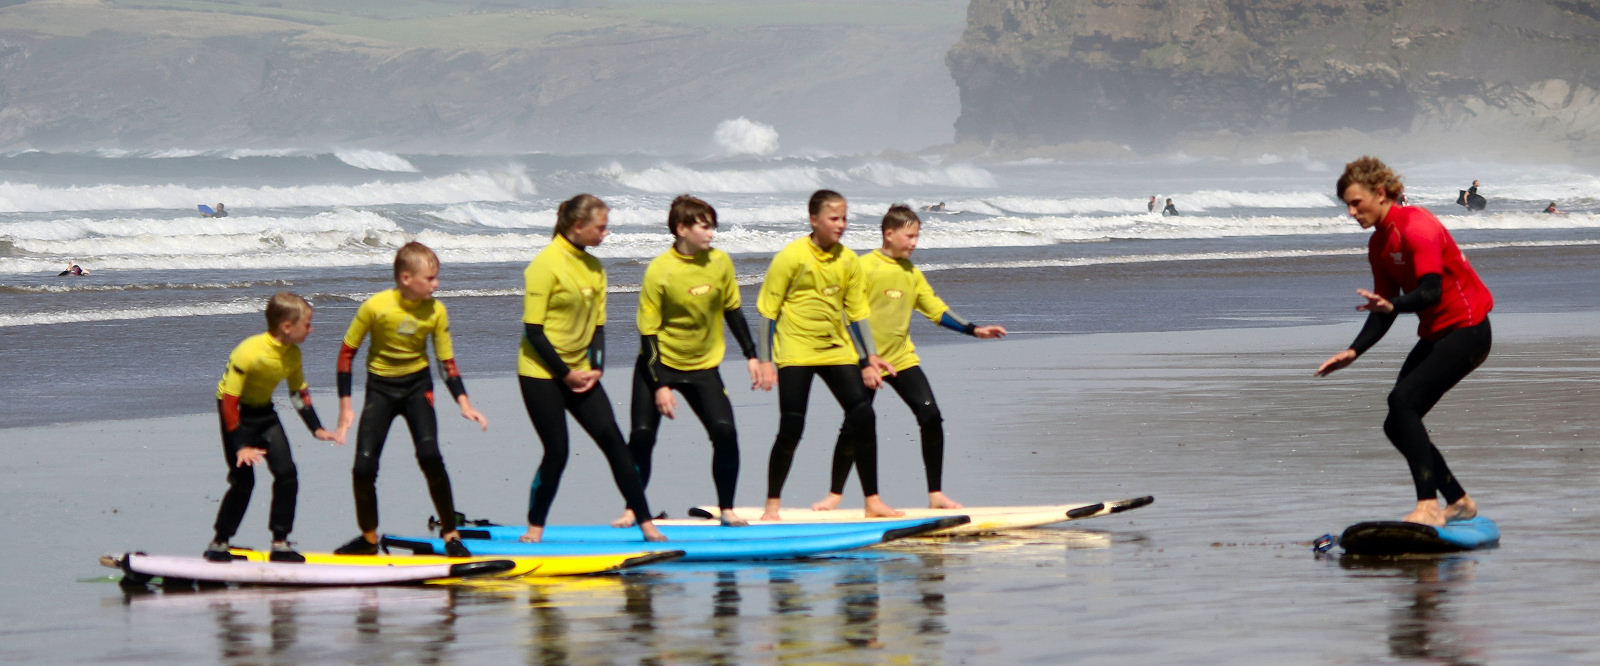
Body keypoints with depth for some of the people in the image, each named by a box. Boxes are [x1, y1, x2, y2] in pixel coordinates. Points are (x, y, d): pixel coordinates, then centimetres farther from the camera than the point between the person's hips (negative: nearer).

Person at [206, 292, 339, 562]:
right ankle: (218, 544, 4)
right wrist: (240, 447, -31)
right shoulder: (249, 354, -31)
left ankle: (280, 544, 2)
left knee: (286, 473, -5)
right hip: (236, 411, -6)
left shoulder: (292, 354, -8)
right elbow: (230, 400, -28)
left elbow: (299, 392, 9)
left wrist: (317, 429, 3)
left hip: (263, 410, 6)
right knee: (243, 480, -12)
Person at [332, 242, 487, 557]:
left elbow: (447, 362, -1)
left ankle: (450, 533, -8)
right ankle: (368, 537, 16)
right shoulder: (375, 307, -18)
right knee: (363, 468, -8)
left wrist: (464, 403, -15)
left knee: (429, 455, -22)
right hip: (380, 386, 0)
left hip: (417, 384, 0)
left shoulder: (436, 311, -11)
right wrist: (345, 407, -8)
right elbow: (346, 353, -7)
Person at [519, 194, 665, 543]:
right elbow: (533, 329, -15)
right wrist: (566, 373, -14)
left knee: (615, 443, 0)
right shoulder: (546, 265, -14)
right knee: (557, 453, -5)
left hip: (580, 373, 6)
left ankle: (646, 523, 2)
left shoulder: (593, 267, 8)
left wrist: (595, 368, -2)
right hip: (542, 374, -6)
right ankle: (535, 527, 12)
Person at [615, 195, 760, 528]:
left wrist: (751, 356, 7)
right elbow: (648, 332, -14)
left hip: (703, 366, 3)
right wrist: (660, 386, -18)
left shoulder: (720, 262, -6)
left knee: (725, 432, -12)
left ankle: (727, 510, -1)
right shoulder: (659, 271, -17)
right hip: (660, 364, -3)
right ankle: (632, 510, 8)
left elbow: (732, 311, 10)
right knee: (642, 436, -8)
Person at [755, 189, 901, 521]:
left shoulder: (848, 260, 5)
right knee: (791, 430, -8)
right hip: (795, 352, -5)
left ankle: (872, 500, 5)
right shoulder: (791, 257, -10)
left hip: (837, 351, 5)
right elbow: (767, 310, -6)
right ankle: (772, 504, 8)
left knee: (864, 418, -4)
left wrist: (870, 359, 6)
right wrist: (765, 361, -10)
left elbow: (857, 313, 13)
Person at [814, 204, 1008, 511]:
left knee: (932, 419, -7)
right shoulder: (865, 267, -10)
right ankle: (835, 493, 15)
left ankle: (936, 494, 1)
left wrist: (974, 330, 6)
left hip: (903, 359, 5)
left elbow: (936, 309, 14)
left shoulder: (911, 272, 9)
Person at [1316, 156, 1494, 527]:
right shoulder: (1378, 244, 11)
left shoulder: (1416, 226, -18)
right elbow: (1385, 308, 15)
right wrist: (1353, 352, 5)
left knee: (1403, 400, -25)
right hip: (1435, 336, 10)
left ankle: (1428, 506, -28)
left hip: (1466, 331, -10)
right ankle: (1458, 502, 16)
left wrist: (1392, 305, -45)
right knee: (1398, 426, 4)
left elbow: (1431, 291, -28)